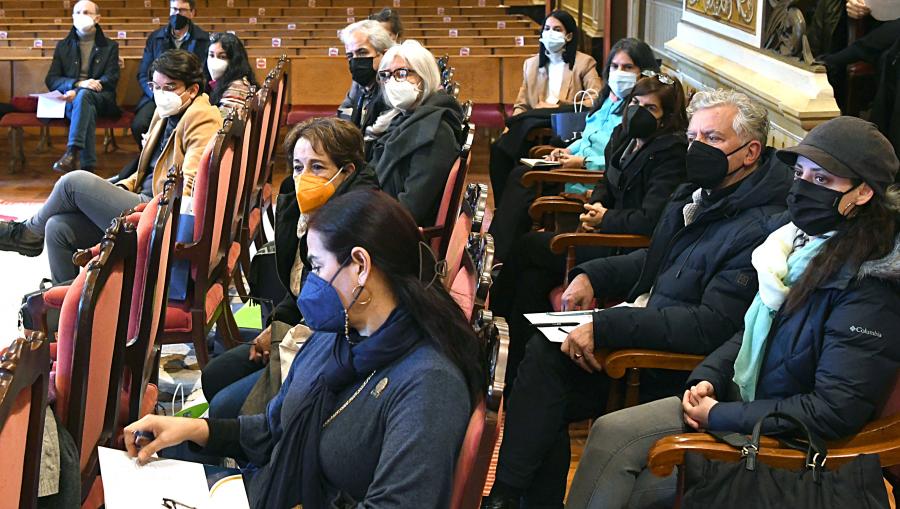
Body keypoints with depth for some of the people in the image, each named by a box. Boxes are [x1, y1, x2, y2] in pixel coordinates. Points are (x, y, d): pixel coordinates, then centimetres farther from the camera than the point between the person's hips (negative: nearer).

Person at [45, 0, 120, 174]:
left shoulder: (110, 46, 18)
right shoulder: (63, 46, 21)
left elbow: (112, 79, 4)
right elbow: (51, 81, 9)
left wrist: (78, 91, -14)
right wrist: (78, 84, -14)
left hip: (101, 99, -1)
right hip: (71, 99, 1)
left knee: (83, 95, -38)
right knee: (87, 108, -37)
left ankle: (72, 153, -52)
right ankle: (88, 166, -48)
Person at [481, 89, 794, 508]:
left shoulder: (760, 230, -22)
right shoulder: (698, 194, 9)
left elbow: (713, 326, -28)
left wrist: (605, 327, -28)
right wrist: (591, 275, 6)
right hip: (646, 330, 9)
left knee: (547, 356, -18)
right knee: (542, 351, -11)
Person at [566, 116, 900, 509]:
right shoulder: (805, 242, 2)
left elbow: (833, 411, -26)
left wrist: (720, 416, -19)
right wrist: (709, 378, -2)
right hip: (742, 398, 8)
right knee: (610, 433, -7)